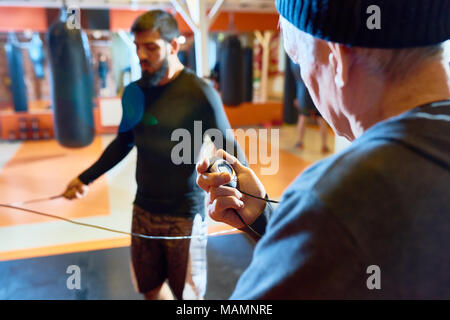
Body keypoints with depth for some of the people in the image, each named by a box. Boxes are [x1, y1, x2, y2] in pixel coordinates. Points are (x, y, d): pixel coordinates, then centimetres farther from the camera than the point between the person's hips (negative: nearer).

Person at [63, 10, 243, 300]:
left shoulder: (200, 93, -15)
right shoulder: (134, 92, 2)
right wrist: (86, 178, 17)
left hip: (185, 214, -5)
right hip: (144, 210, 5)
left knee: (188, 294, 10)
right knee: (149, 287, 19)